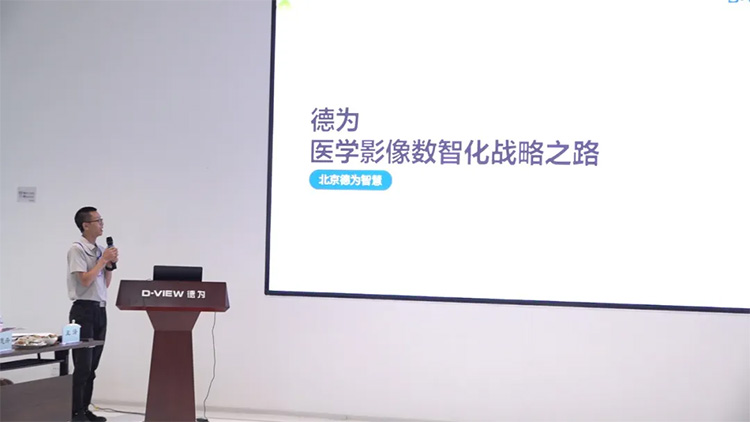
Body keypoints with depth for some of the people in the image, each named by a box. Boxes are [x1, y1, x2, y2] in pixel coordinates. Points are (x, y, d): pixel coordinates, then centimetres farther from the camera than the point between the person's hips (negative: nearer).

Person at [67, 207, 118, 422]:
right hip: (84, 309, -7)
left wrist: (110, 265, 2)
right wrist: (103, 260, -11)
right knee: (83, 365, -6)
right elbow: (85, 280, -17)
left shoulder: (100, 250, 12)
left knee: (92, 365, 11)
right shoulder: (77, 249, -9)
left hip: (100, 309, 7)